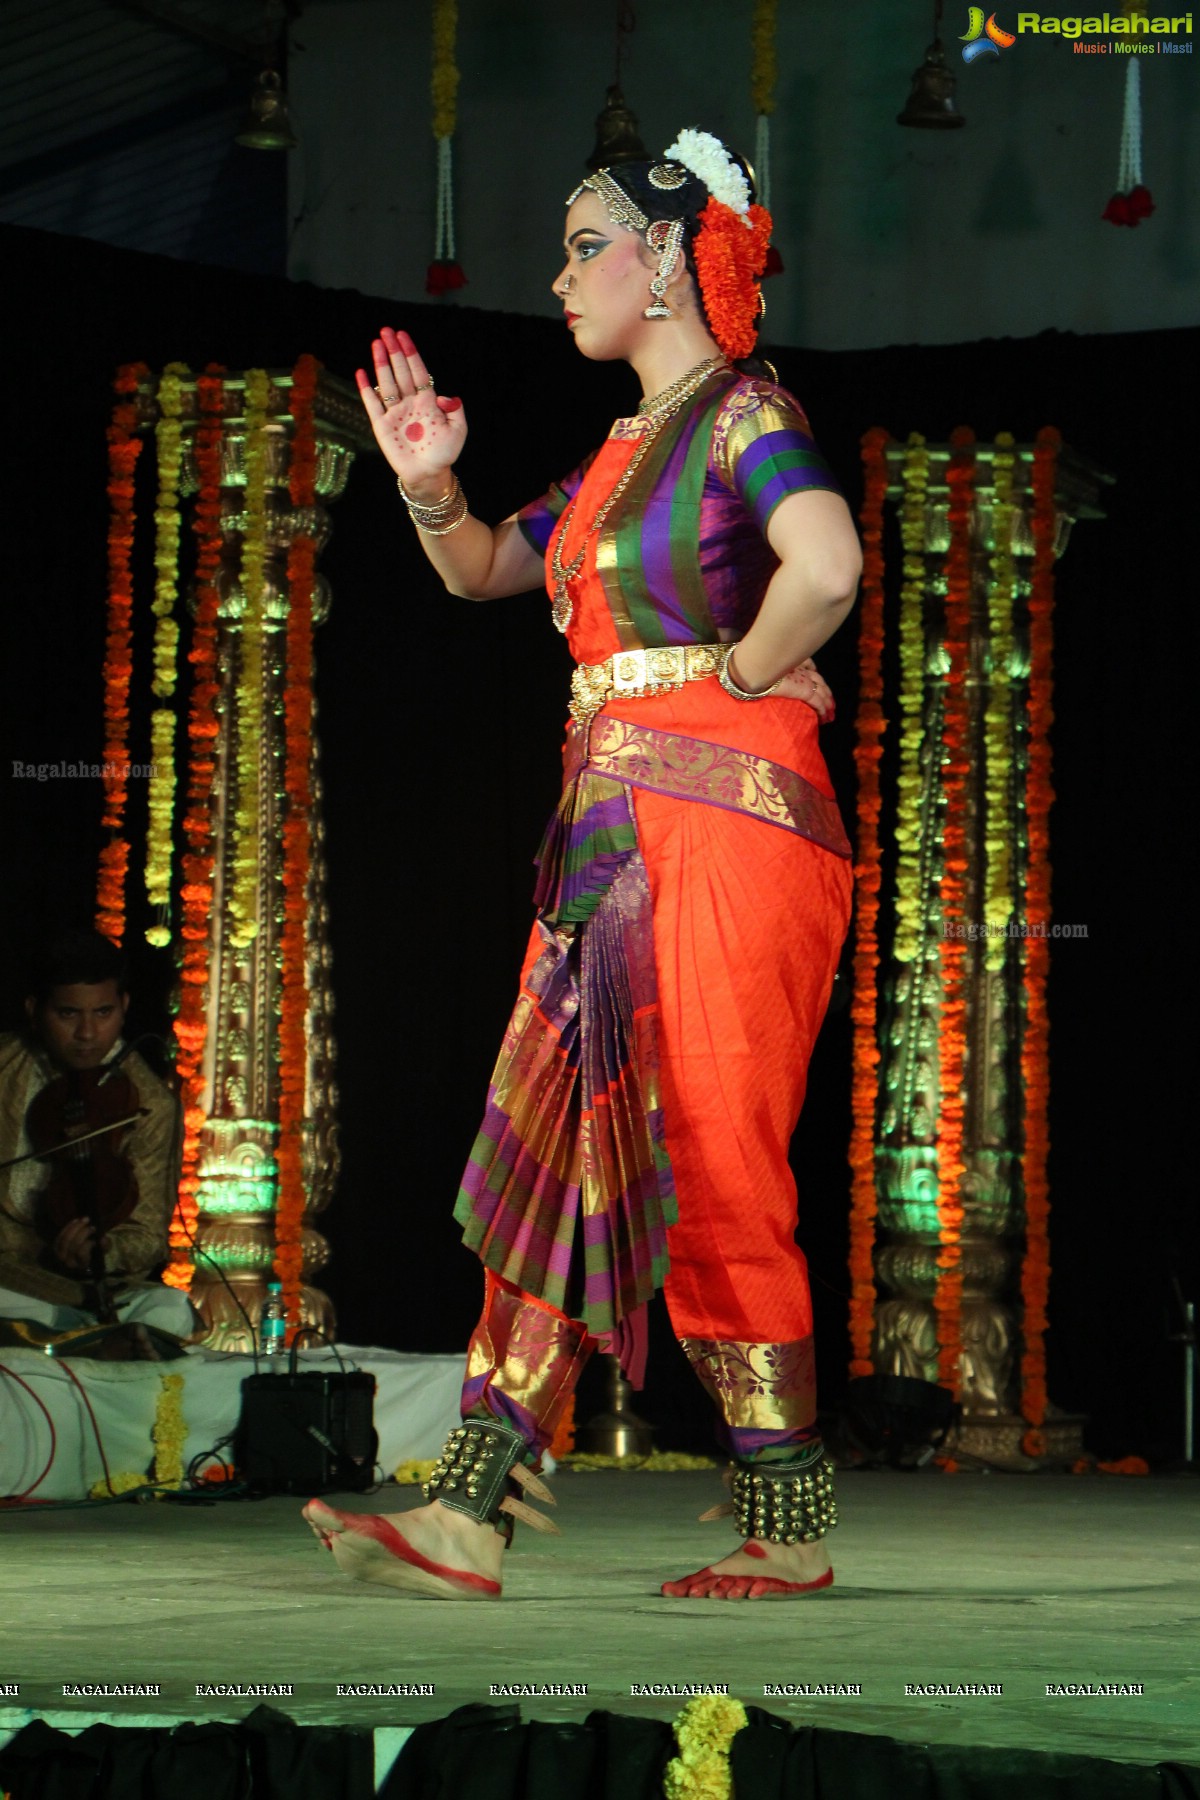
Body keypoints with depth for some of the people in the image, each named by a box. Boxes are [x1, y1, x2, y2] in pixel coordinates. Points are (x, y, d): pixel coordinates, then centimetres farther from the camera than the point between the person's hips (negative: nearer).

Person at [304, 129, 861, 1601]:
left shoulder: (744, 415, -8)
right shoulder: (618, 454, 18)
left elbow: (825, 566, -28)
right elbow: (482, 570, 31)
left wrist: (741, 669, -12)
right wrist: (427, 486, 12)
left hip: (727, 828, -9)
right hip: (608, 836, 9)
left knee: (714, 1177, -6)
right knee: (550, 1160, 3)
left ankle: (791, 1532, 2)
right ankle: (467, 1518, 1)